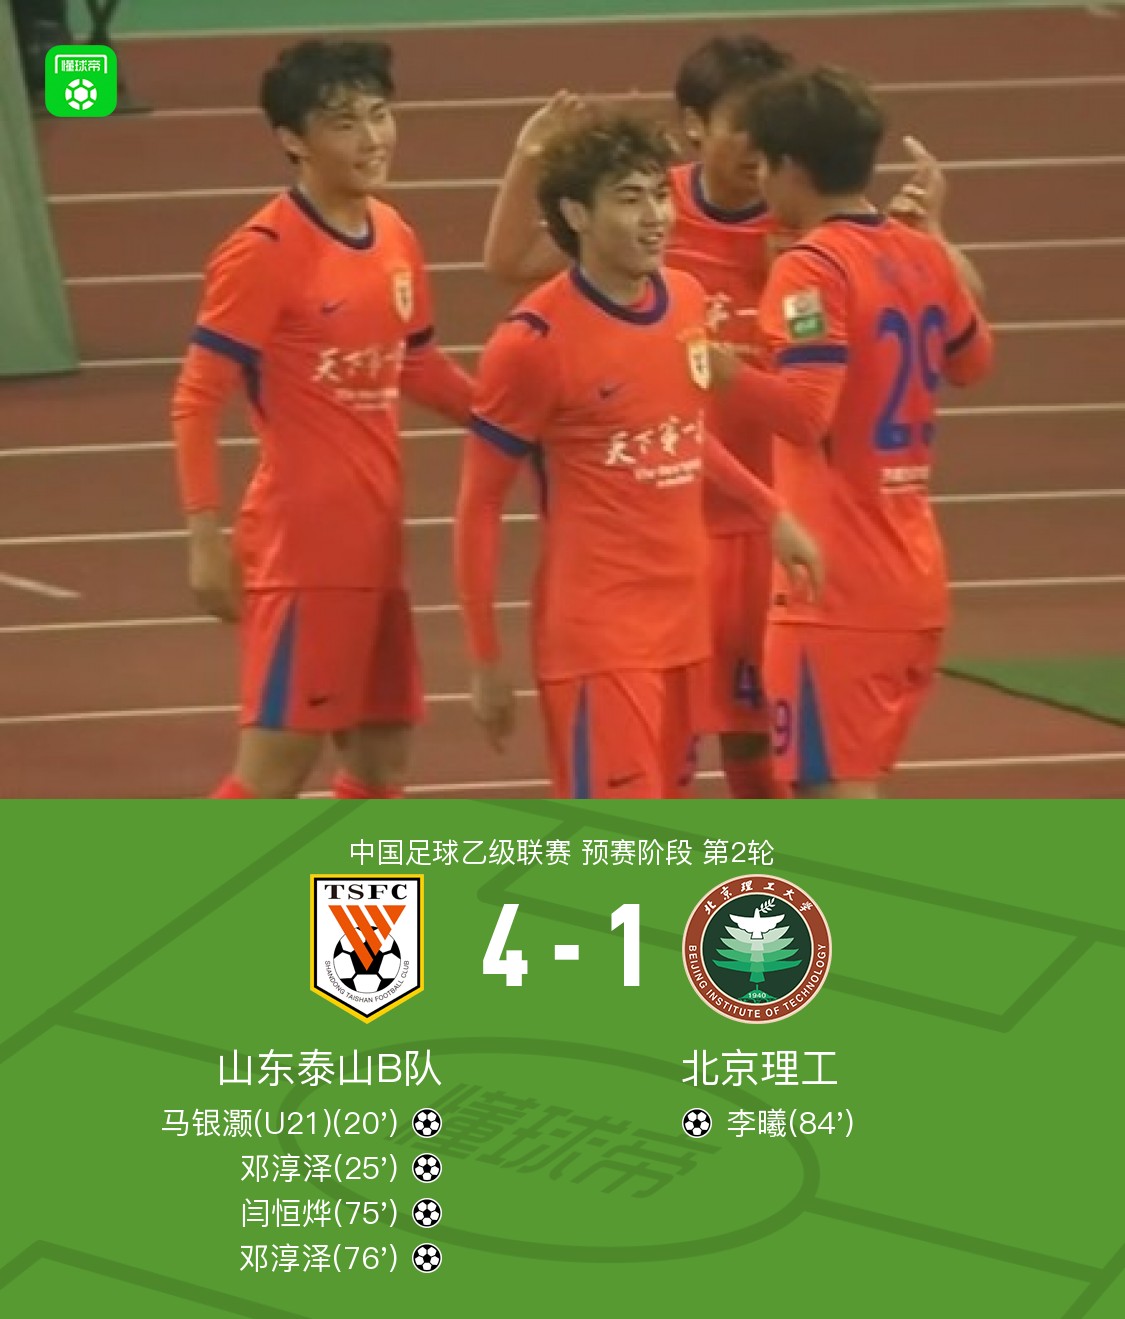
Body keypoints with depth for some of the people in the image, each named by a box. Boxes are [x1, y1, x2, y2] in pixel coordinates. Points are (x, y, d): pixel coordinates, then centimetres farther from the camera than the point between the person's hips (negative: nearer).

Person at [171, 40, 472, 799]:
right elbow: (196, 403, -13)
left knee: (382, 761, 13)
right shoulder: (264, 253, -14)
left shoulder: (396, 238, 8)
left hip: (377, 542, 8)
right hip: (300, 545, -8)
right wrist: (206, 540, -18)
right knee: (274, 771, -8)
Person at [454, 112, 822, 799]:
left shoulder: (688, 301, 5)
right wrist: (487, 660, -6)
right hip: (596, 633, -7)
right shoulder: (536, 339, -15)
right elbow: (479, 506, -8)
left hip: (685, 622, 7)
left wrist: (774, 514, 20)